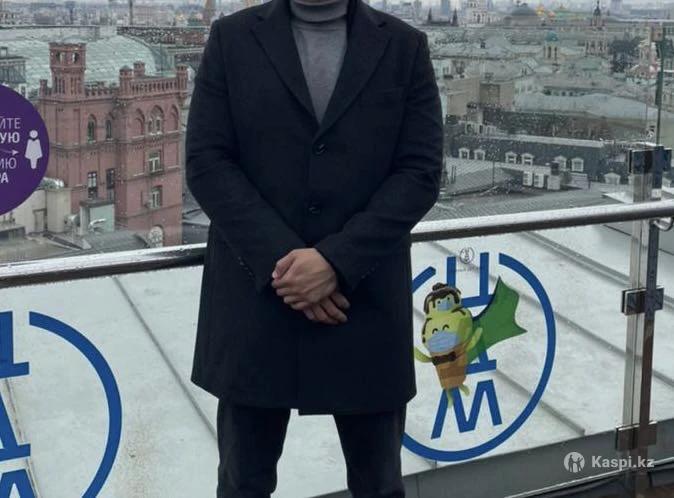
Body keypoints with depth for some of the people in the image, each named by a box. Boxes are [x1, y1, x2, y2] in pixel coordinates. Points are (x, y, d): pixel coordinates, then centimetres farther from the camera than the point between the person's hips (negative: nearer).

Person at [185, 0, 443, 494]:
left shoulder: (405, 47, 4)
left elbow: (421, 172, -3)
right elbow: (207, 162, -3)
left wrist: (336, 261, -14)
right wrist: (280, 259, -13)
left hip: (366, 301, 0)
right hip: (256, 296, 0)